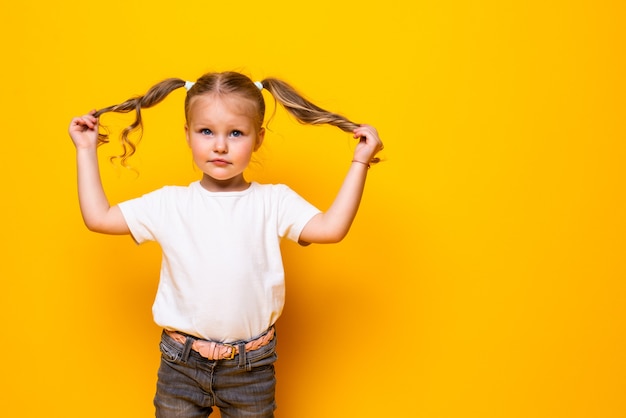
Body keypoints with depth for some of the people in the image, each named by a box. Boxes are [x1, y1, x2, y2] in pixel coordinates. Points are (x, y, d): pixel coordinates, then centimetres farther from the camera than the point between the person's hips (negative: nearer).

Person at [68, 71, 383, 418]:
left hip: (251, 367, -1)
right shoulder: (169, 204, -1)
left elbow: (331, 227, -15)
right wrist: (86, 151, 6)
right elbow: (98, 217, 2)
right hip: (181, 363, 1)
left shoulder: (274, 202, -4)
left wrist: (359, 161, -13)